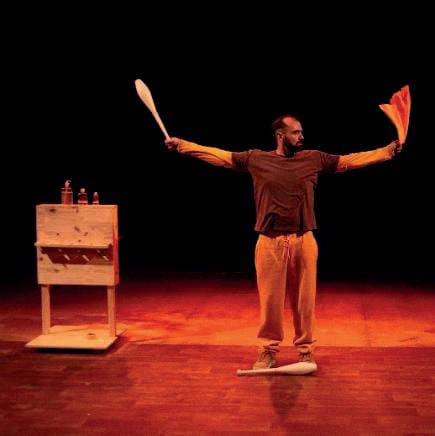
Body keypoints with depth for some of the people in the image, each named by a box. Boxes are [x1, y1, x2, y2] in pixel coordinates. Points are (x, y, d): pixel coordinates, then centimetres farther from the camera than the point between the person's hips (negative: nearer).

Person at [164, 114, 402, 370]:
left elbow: (352, 160, 8)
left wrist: (389, 151, 2)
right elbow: (218, 155, 8)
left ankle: (306, 351, 23)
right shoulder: (256, 159, 4)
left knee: (304, 301, 7)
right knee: (270, 300, 6)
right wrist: (181, 145, 7)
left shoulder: (315, 159, 7)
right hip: (270, 243, -1)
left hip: (304, 242, 1)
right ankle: (268, 351, 21)